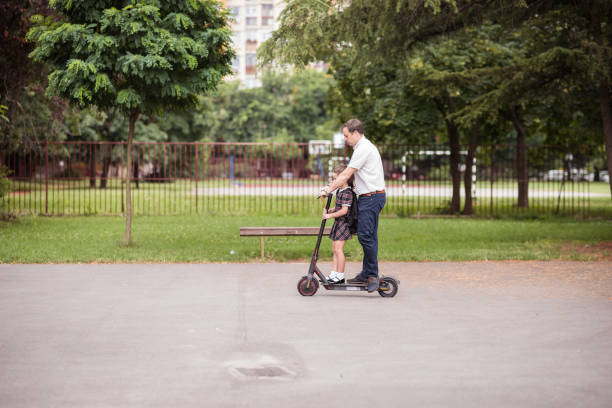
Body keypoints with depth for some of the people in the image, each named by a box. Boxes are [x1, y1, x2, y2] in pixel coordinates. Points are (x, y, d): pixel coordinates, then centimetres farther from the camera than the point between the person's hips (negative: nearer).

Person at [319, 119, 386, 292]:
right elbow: (346, 173, 25)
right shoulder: (363, 147, 20)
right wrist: (331, 185, 20)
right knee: (367, 237, 10)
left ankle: (372, 275, -9)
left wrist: (329, 190, -7)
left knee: (366, 236, -12)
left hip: (372, 197, -11)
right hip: (369, 198, 11)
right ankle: (366, 274, 14)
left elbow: (346, 175, -14)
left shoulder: (364, 149, -14)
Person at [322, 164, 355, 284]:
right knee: (334, 249, 11)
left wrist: (330, 215, -19)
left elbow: (344, 210, -23)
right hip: (338, 223, 10)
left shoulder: (347, 192, -17)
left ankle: (340, 275, -5)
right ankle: (334, 274, 16)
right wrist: (329, 211, 3)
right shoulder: (339, 190, 12)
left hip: (344, 223, -10)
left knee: (338, 249, -10)